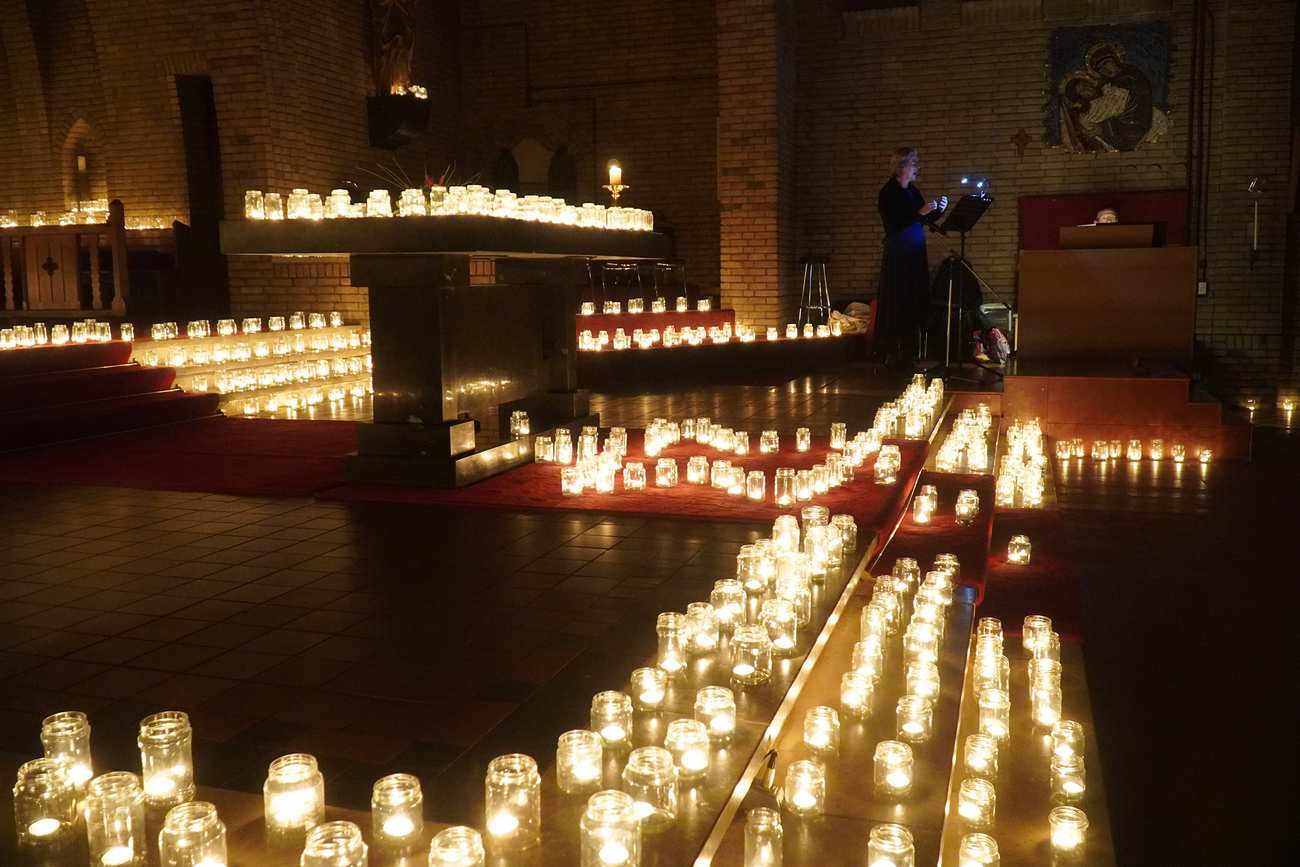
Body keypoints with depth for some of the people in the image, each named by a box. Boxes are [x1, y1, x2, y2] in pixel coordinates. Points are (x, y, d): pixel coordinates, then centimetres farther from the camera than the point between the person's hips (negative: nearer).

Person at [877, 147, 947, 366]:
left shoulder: (912, 190, 14)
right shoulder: (888, 192, -9)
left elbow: (924, 221, 17)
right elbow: (893, 225, -18)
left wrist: (937, 210, 0)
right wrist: (920, 212, -22)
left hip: (915, 255, 8)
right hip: (897, 255, -8)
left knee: (915, 304, 7)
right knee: (897, 304, -6)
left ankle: (909, 354, 13)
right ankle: (892, 354, -1)